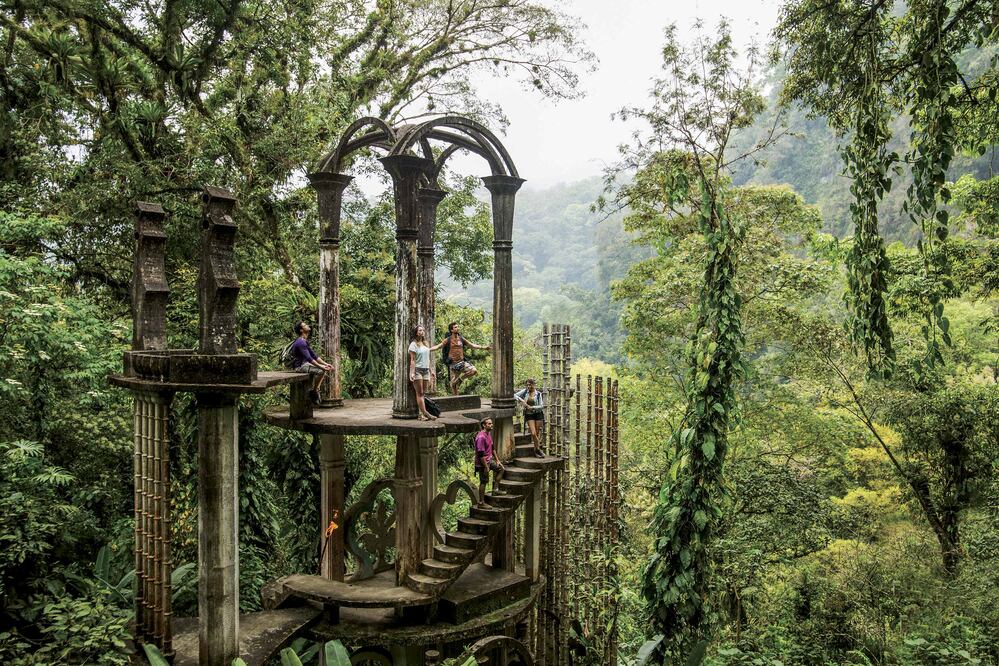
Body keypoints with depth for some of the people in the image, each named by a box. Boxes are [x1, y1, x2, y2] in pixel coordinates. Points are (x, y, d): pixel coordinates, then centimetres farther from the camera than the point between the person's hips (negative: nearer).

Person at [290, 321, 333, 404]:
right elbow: (309, 359, -26)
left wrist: (325, 364, 5)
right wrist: (321, 366, -28)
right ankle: (314, 392, -12)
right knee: (320, 371, -25)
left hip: (305, 364, 11)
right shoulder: (300, 342, -19)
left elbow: (314, 355, 15)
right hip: (299, 366, -11)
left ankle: (316, 390, 12)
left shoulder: (305, 341, 14)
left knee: (324, 369, 11)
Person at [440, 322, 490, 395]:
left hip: (462, 362, 4)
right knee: (454, 386, -2)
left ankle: (458, 380, -1)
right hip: (453, 363, -4)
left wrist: (483, 347, 15)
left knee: (473, 370, -18)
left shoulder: (461, 338, 9)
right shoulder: (448, 340, -3)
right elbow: (438, 346, -8)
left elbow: (471, 345, 16)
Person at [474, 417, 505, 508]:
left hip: (489, 460, 9)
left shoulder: (489, 433, 6)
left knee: (501, 468, 18)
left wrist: (497, 460, 16)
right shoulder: (481, 437, -25)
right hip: (482, 463, -9)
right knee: (483, 482, -2)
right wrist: (486, 467, -22)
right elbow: (481, 454, -25)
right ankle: (481, 503, 7)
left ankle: (495, 488, 23)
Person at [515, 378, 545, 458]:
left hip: (538, 414, 0)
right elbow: (515, 395, 0)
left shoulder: (538, 393, -4)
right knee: (533, 433, -11)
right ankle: (538, 449, 3)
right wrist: (522, 401, -12)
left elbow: (541, 406, -5)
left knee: (537, 433, 5)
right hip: (529, 415, 0)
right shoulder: (525, 391, 0)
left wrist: (532, 407, -14)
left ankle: (536, 450, 22)